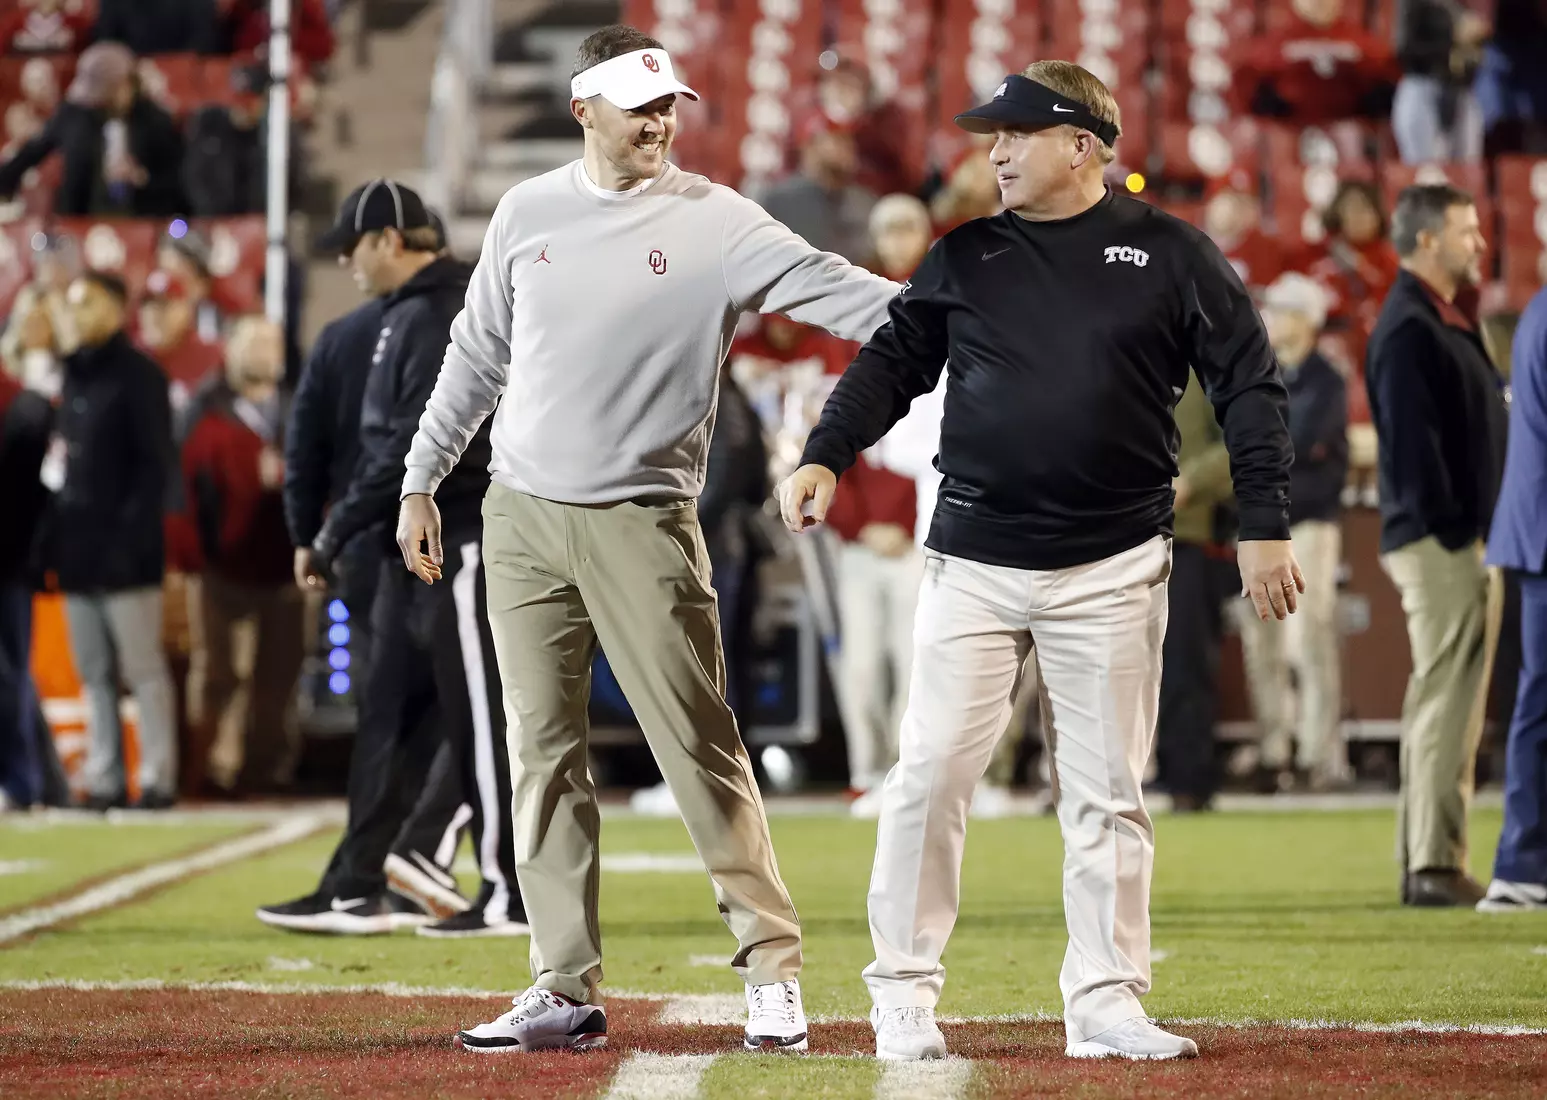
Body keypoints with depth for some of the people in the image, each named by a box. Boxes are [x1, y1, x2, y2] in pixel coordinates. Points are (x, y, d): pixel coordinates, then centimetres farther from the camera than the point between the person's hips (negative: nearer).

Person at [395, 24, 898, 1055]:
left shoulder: (711, 220, -5)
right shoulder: (528, 212, 8)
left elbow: (823, 284, -18)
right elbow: (478, 354, 17)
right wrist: (422, 479, 17)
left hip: (643, 524, -4)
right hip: (523, 516, 4)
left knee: (702, 746, -7)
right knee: (544, 755, 6)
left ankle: (773, 969, -1)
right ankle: (567, 990, 11)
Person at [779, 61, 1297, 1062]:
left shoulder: (1170, 255, 2)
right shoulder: (966, 257, 9)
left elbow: (1250, 384, 2)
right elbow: (893, 362, 11)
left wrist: (1266, 527, -4)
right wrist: (827, 456, -6)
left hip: (1114, 571, -1)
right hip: (974, 565, 1)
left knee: (1107, 793, 3)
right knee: (931, 772, -5)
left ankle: (1106, 1000, 11)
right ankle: (904, 993, 5)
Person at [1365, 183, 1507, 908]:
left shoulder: (1445, 324, 18)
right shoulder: (1408, 329, -13)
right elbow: (1413, 440, -19)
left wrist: (1485, 536, 14)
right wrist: (1451, 533, -20)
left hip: (1467, 541, 10)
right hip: (1438, 544, -10)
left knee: (1452, 705, 12)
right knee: (1444, 703, -9)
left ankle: (1429, 862, 16)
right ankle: (1433, 867, -7)